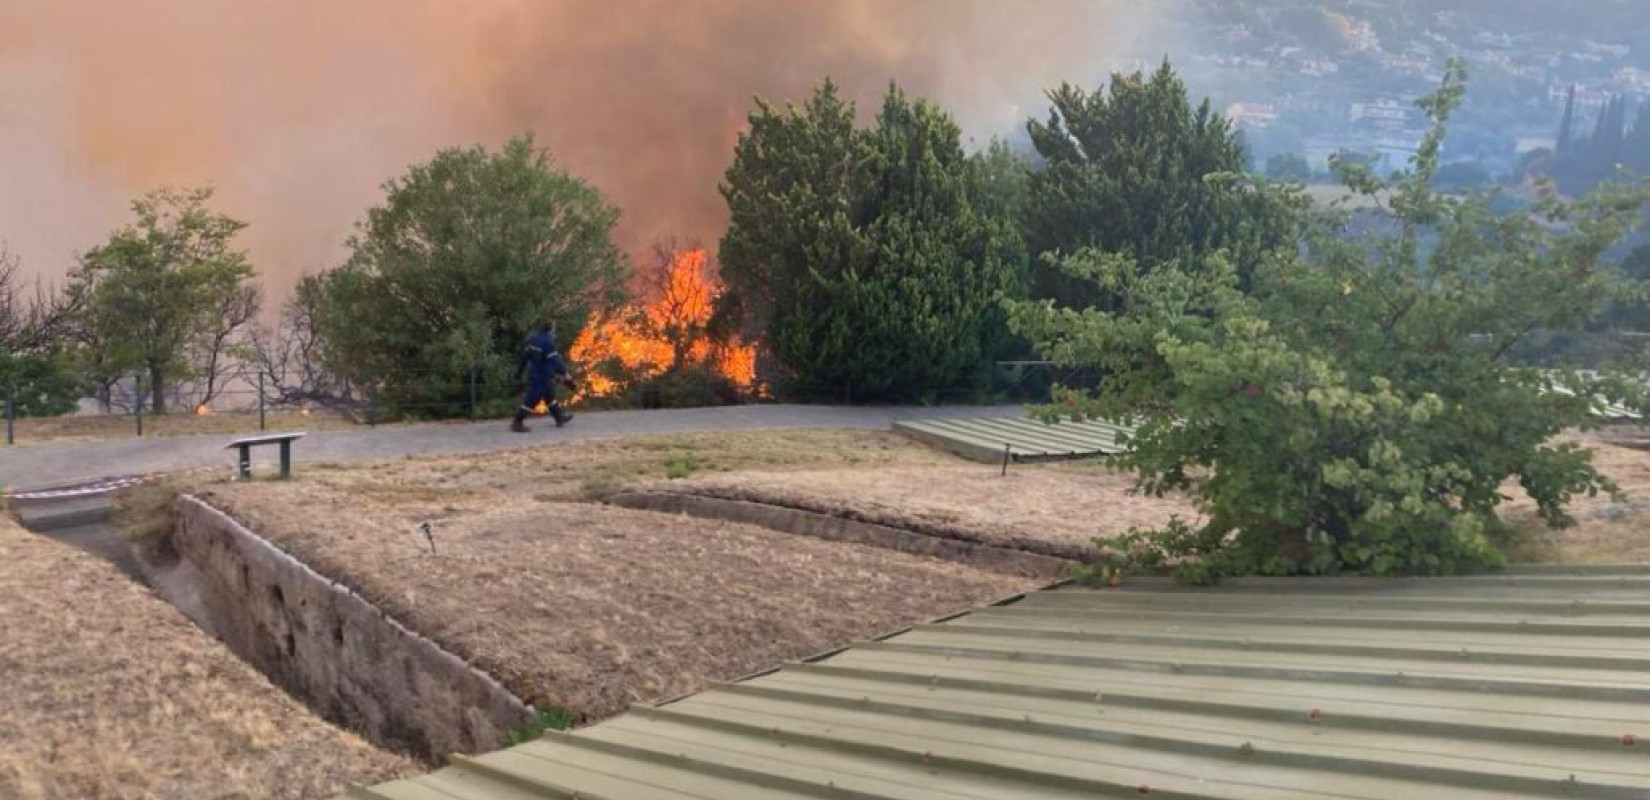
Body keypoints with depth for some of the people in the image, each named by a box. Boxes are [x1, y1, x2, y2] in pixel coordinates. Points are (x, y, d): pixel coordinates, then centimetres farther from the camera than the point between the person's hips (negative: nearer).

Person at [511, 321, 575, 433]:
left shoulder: (533, 338, 4)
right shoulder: (547, 342, -22)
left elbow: (524, 355, 13)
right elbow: (555, 360, -24)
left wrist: (519, 370, 24)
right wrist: (566, 376, -21)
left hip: (533, 373, 10)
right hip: (542, 376, -10)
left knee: (549, 395, 21)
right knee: (532, 399, -4)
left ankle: (560, 417, 34)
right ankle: (517, 422, -2)